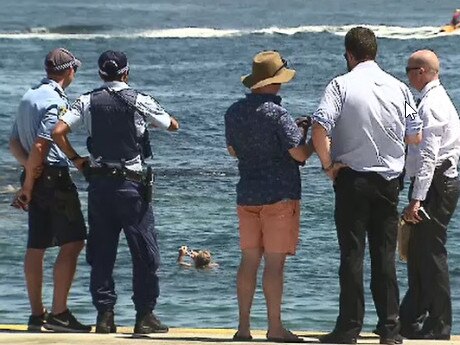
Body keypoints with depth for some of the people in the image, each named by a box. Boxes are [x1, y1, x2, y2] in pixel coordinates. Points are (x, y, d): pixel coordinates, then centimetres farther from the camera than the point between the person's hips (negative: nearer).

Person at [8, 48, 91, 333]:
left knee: (37, 246, 10)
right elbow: (40, 146, -20)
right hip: (55, 178, -9)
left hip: (37, 179, 9)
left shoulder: (29, 97, 15)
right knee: (73, 242, -7)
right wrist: (28, 186, -12)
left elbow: (14, 143, 15)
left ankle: (37, 314, 13)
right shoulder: (56, 101, -14)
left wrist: (28, 165, -3)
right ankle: (59, 313, -11)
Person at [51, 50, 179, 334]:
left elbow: (58, 132, -6)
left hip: (99, 183, 3)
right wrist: (151, 115, 26)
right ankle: (144, 315, 2)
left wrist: (76, 160, 6)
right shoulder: (139, 101, -5)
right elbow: (173, 126, 6)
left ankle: (105, 315, 7)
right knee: (145, 251, 3)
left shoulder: (88, 102, 2)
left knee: (101, 252, 8)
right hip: (132, 184, -3)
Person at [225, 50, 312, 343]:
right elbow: (299, 154, -18)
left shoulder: (234, 112, 6)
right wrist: (314, 141, 3)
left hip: (247, 195, 6)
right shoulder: (277, 114, -15)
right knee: (275, 262, -3)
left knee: (249, 260, 10)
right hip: (280, 195, -6)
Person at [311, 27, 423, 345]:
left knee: (352, 254, 1)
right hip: (389, 180, 3)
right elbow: (415, 137, 9)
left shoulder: (341, 85, -8)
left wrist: (329, 165, -7)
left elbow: (319, 129, -19)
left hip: (352, 178, -3)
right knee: (385, 255, 7)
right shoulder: (398, 88, 3)